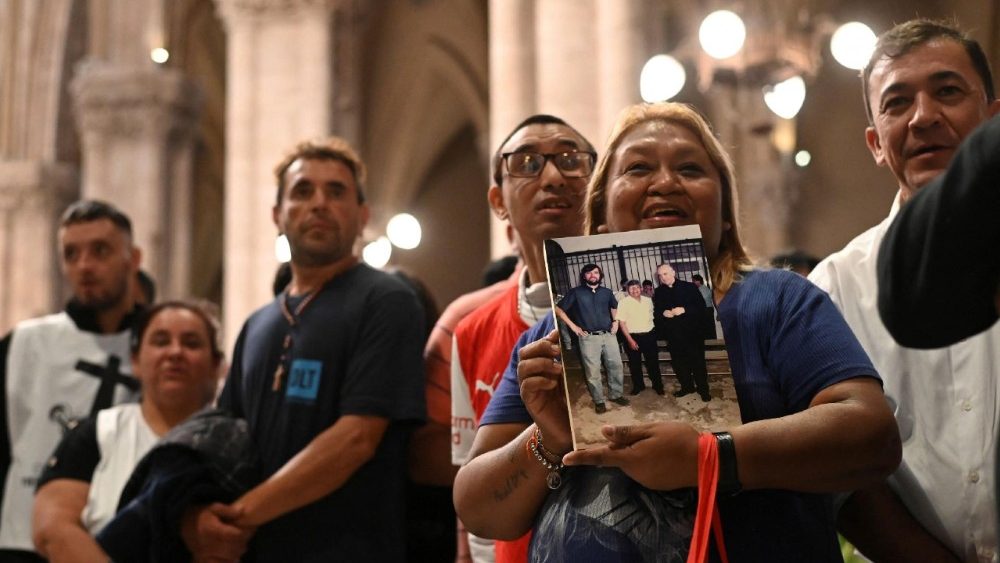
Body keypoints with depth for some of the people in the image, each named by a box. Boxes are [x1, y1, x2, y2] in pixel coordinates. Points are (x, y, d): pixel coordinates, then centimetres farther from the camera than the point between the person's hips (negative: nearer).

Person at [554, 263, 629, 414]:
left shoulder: (606, 292, 10)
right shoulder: (576, 292, -2)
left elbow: (614, 307, 30)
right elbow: (558, 309, 1)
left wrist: (615, 321, 13)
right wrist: (572, 325, -4)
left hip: (608, 335, 4)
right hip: (589, 338, -4)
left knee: (616, 366, 7)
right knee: (593, 371, -1)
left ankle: (616, 395, 24)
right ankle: (599, 401, 11)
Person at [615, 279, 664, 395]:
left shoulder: (648, 300, 5)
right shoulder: (623, 303, -10)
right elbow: (622, 323, -11)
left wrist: (653, 332, 14)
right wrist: (630, 340, -15)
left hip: (649, 336, 3)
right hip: (633, 337, -3)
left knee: (653, 362, 8)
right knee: (635, 363, 8)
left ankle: (657, 385, 20)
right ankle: (638, 386, 22)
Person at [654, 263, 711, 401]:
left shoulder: (689, 287, -3)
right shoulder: (658, 293, 9)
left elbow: (701, 306, -7)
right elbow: (656, 312, 13)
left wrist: (684, 310, -21)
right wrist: (663, 313, -9)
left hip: (692, 331, -4)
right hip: (673, 334, 4)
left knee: (697, 361, 0)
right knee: (678, 362, 8)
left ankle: (703, 389, 10)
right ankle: (687, 386, 23)